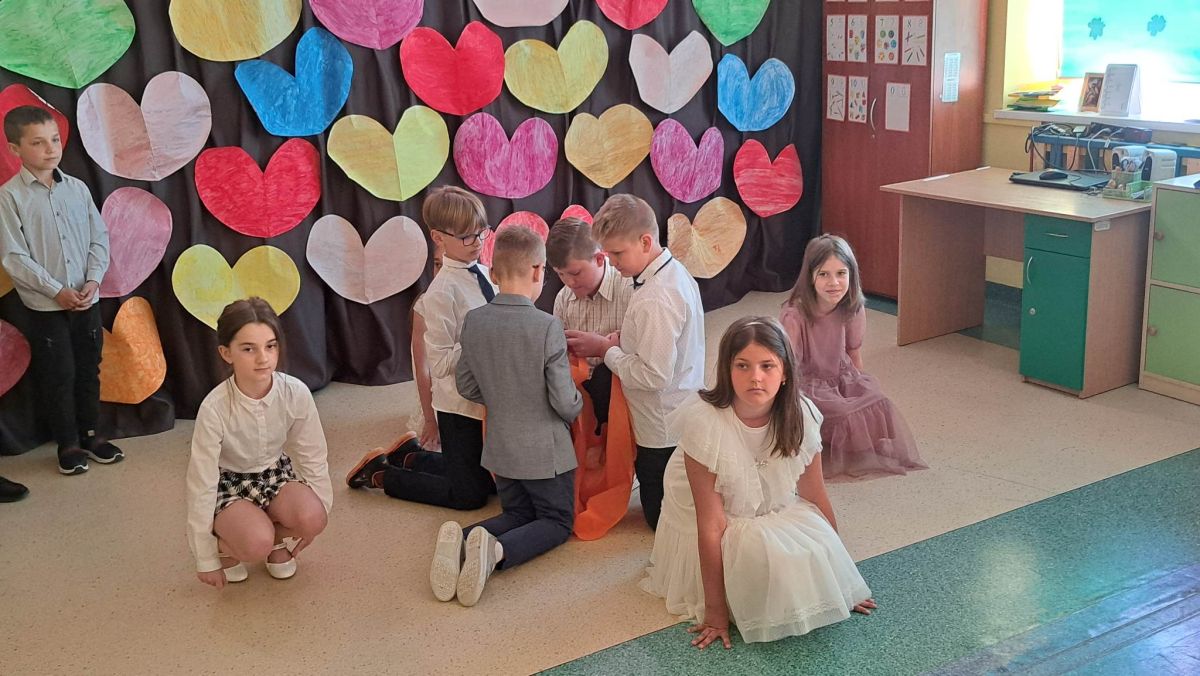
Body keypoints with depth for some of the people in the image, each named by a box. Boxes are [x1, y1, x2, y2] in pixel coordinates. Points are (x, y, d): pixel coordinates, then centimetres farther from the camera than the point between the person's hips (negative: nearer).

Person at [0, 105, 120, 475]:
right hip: (45, 306, -4)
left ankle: (90, 434, 28)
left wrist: (93, 280, -10)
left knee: (89, 370, 13)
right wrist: (56, 291, -16)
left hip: (87, 301, 4)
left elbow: (99, 238, 5)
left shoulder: (77, 188, 3)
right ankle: (68, 444, 17)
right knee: (58, 376, 4)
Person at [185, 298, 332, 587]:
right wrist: (206, 559, -13)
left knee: (311, 518, -28)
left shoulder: (296, 393, -22)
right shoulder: (214, 408, -28)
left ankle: (278, 540, 7)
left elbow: (314, 457, -6)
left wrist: (321, 511, 1)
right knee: (257, 543, -32)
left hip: (276, 474, 3)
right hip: (229, 484, -3)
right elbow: (202, 482, -20)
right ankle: (226, 545, 5)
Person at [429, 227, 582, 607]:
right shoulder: (547, 327, -22)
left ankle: (460, 539, -7)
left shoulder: (473, 322, -6)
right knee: (558, 521, 14)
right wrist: (576, 410, 5)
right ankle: (496, 551, -17)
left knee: (518, 514, 24)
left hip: (500, 447, 5)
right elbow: (565, 401, -18)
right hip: (545, 449, -5)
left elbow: (466, 386, 4)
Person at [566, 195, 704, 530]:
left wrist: (604, 349, -15)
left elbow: (653, 376, -28)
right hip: (686, 423, 10)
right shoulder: (676, 273, 3)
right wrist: (621, 340, -2)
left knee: (664, 522, 7)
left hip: (662, 434, -10)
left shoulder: (655, 299, -28)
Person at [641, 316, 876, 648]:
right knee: (763, 552, -28)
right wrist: (715, 612, -21)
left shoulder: (800, 414, -21)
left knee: (814, 558, -18)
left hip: (775, 512, 4)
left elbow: (815, 497, -7)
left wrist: (838, 568, 1)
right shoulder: (704, 422, -31)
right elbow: (711, 526, -27)